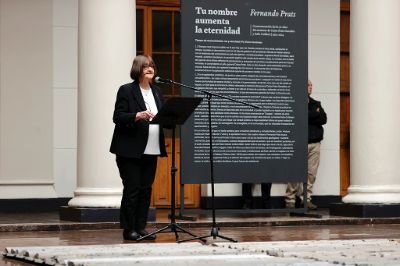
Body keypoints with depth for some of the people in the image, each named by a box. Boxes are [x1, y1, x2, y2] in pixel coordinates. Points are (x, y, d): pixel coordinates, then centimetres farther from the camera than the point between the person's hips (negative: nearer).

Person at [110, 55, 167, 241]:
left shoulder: (156, 92, 16)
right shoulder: (126, 91, -5)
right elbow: (118, 117, -11)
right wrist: (137, 116, -26)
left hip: (151, 151, 6)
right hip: (130, 150, -6)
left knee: (146, 190, 8)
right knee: (132, 190, -4)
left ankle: (141, 228, 14)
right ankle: (129, 230, 4)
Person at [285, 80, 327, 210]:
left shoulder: (316, 104, 19)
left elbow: (323, 119, 6)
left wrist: (308, 117, -8)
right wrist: (315, 114, -5)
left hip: (315, 142, 5)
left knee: (311, 173, 1)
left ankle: (307, 199, 7)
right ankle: (290, 200, -3)